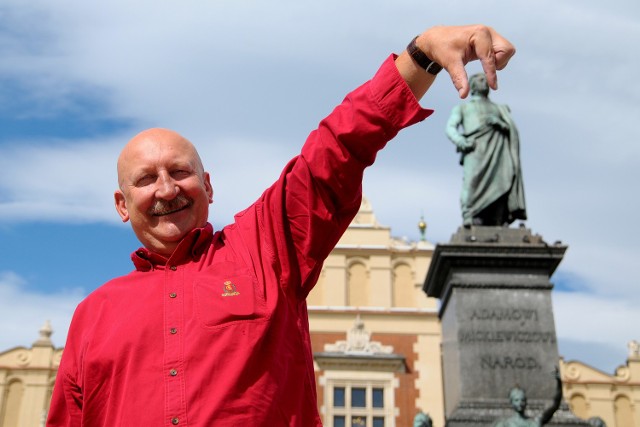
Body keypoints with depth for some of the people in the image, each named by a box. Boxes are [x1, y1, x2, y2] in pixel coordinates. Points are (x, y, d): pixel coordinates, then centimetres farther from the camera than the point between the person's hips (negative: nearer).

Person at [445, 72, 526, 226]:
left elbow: (513, 130, 20)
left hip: (496, 148, 2)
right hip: (474, 148, -2)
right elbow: (450, 128, 12)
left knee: (499, 182, -19)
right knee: (472, 179, -27)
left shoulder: (499, 109, 36)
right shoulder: (462, 107, 30)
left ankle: (496, 222, -27)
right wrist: (460, 141, -10)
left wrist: (500, 124, -2)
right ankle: (469, 216, -37)